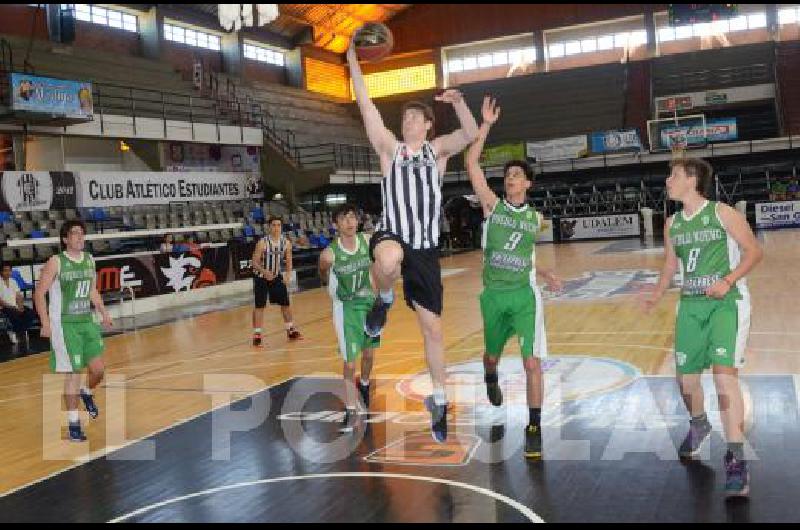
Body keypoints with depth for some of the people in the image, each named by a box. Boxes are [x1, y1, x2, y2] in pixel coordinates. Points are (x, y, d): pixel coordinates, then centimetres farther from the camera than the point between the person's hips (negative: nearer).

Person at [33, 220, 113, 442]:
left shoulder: (89, 260, 7)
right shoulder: (56, 262, -10)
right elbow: (39, 293, -9)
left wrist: (104, 313, 11)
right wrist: (46, 323, -15)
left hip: (87, 322, 6)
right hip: (64, 325, -5)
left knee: (98, 369, 3)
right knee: (73, 373, -4)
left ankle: (87, 393, 36)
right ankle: (73, 423, 9)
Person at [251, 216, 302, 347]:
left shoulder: (286, 243, -7)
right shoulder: (262, 243, -19)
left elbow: (288, 261, 2)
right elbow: (255, 262, -16)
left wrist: (288, 273, -16)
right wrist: (264, 272, -33)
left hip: (277, 276, 4)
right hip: (261, 277, -4)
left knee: (286, 303, 8)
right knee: (259, 306, -3)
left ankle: (291, 330, 24)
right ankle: (257, 334, 6)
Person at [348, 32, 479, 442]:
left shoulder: (437, 149, 9)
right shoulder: (389, 147, 7)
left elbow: (470, 134, -7)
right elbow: (365, 104, 0)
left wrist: (457, 102, -22)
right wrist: (353, 58, -5)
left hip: (426, 247, 2)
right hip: (392, 235, -1)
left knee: (432, 327, 5)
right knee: (388, 260, -42)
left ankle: (439, 398, 23)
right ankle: (383, 301, -6)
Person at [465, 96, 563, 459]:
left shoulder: (536, 218, 7)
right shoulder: (492, 205, -1)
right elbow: (471, 163, -12)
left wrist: (545, 275, 5)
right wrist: (486, 126, -16)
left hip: (525, 294, 0)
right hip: (493, 294, 0)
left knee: (532, 361, -11)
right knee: (492, 353, 20)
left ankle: (534, 428, -2)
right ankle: (491, 379, 57)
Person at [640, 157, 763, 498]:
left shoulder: (722, 213, -8)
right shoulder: (672, 224, 9)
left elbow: (754, 251, -6)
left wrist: (728, 281, -20)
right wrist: (657, 294, 4)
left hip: (726, 303, -6)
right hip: (691, 305, 6)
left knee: (724, 372, -21)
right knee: (685, 377, 11)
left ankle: (736, 459, -14)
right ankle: (698, 426, 43)